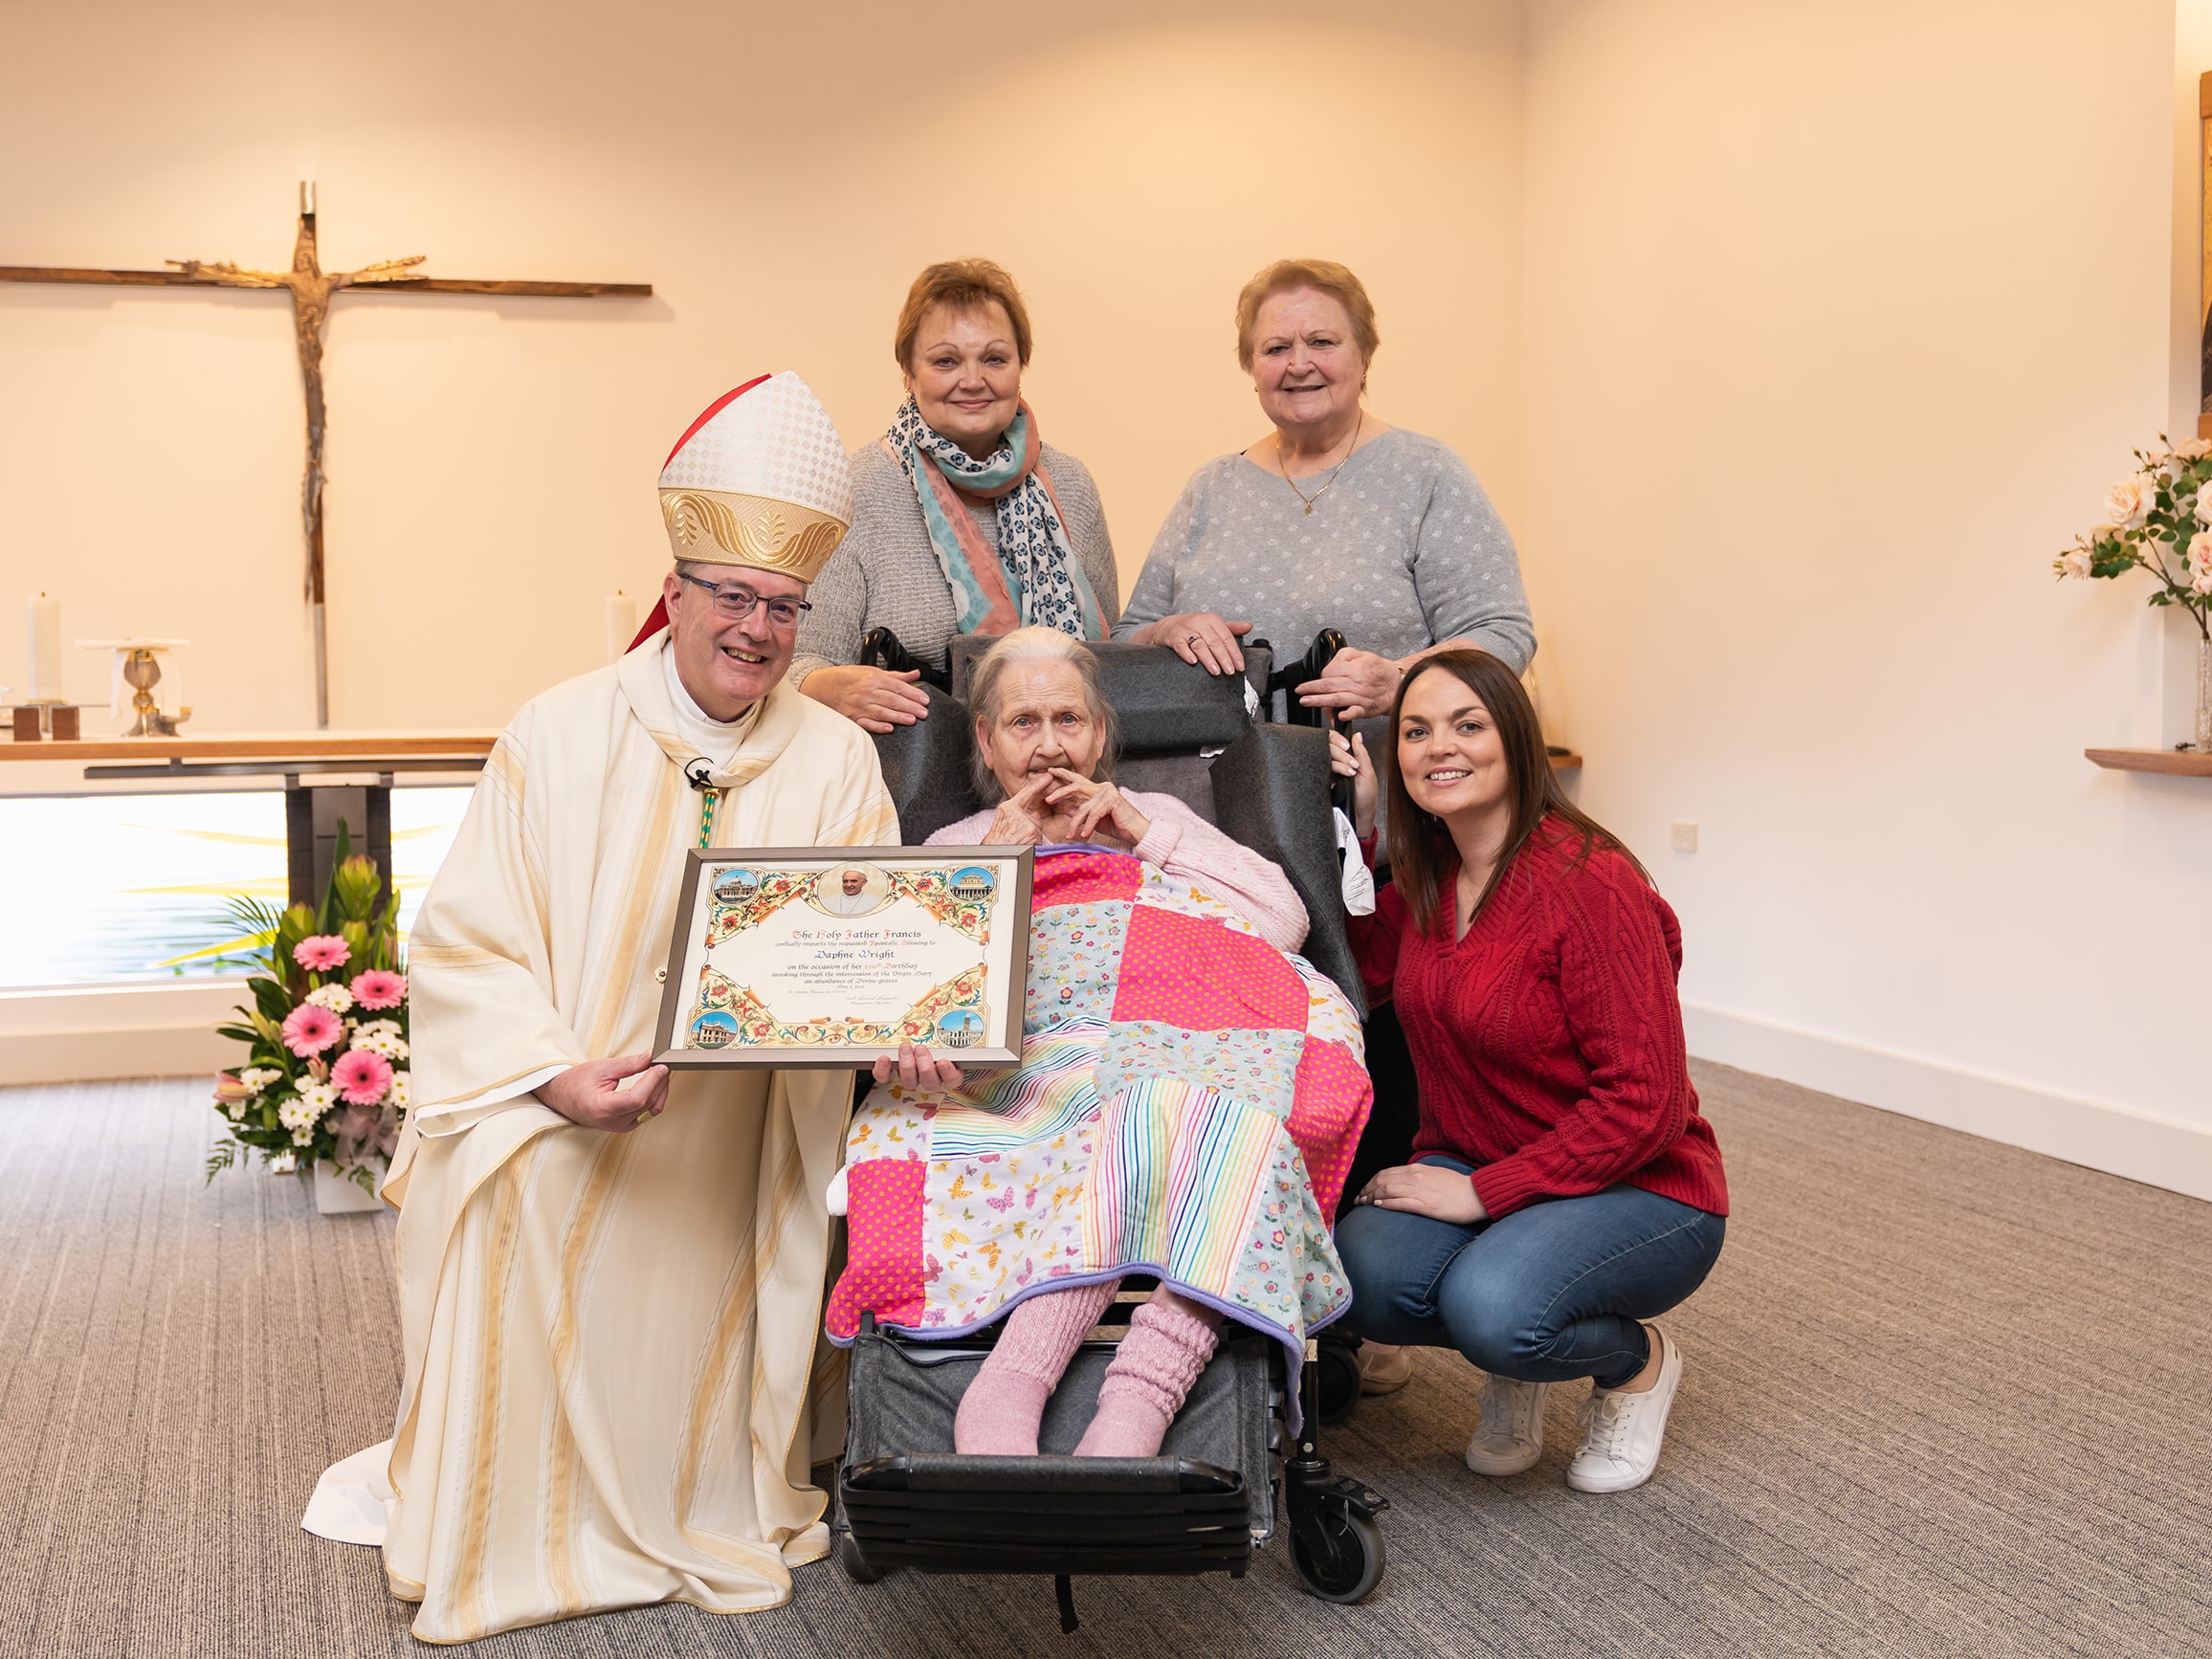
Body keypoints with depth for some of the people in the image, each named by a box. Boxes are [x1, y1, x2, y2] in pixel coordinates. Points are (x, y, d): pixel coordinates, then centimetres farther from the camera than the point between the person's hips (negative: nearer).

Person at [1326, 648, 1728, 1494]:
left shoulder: (1592, 883, -21)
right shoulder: (1427, 877, 3)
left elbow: (1646, 1102, -22)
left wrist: (1483, 1193, -23)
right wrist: (1352, 826, 1)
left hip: (1640, 1192, -5)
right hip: (1474, 1170, 6)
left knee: (1492, 1306, -35)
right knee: (1364, 1274, -26)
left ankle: (1639, 1361, 2)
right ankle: (1513, 1365, 8)